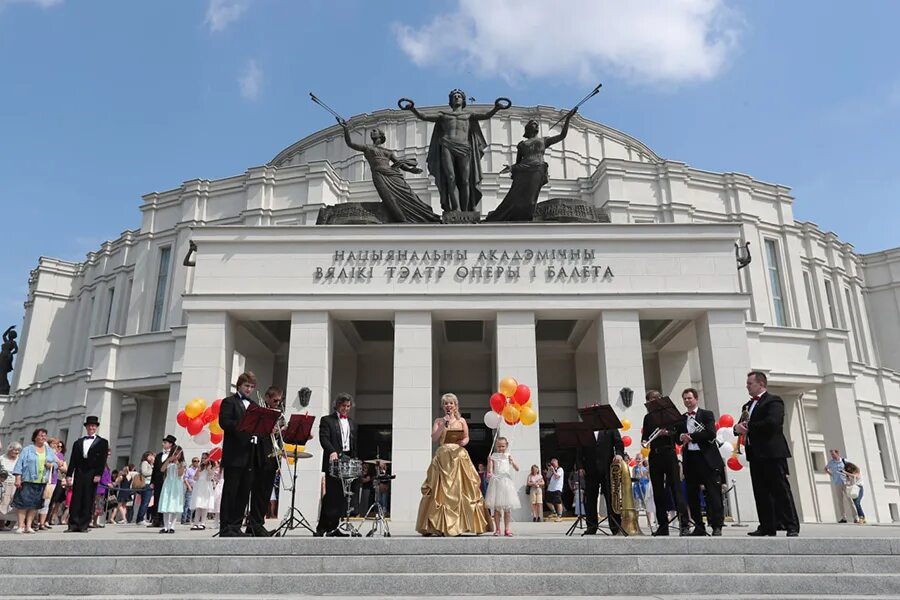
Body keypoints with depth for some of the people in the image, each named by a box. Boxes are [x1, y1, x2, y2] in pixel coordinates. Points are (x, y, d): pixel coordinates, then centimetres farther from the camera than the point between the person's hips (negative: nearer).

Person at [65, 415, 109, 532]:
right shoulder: (78, 442, 17)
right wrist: (69, 475, 2)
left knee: (88, 500, -2)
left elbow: (102, 460, -1)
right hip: (79, 473, 3)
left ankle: (83, 525, 1)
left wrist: (98, 474, -11)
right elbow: (73, 460, 12)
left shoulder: (102, 442, 7)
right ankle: (73, 525, 3)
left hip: (92, 474, -3)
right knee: (75, 499, 0)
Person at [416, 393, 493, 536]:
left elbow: (467, 438, 13)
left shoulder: (461, 421, 11)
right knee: (441, 491, -5)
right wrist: (443, 425, -11)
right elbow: (434, 438, -2)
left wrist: (464, 442, -9)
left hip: (459, 456, 1)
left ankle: (461, 523, 2)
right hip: (442, 457, -1)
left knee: (460, 490, -3)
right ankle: (439, 525, -2)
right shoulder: (438, 421, 9)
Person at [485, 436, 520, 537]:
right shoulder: (493, 456, 4)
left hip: (506, 481, 1)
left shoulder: (509, 456, 7)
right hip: (496, 482, -1)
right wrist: (489, 462, -16)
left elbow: (517, 469, 1)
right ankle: (497, 529, 7)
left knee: (507, 508, 2)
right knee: (496, 507, 1)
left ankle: (507, 529, 8)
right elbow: (490, 470, 3)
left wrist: (512, 462, -16)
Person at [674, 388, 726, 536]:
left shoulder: (707, 414, 5)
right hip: (689, 459, 4)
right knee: (692, 494, 5)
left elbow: (711, 433, -10)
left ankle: (717, 527, -2)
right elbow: (677, 436, 10)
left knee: (713, 493, -5)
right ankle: (699, 526, 12)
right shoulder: (681, 419, 17)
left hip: (707, 458, -4)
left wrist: (691, 436, -13)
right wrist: (681, 437, -13)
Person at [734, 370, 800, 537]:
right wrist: (738, 427, -6)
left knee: (781, 489, -5)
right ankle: (767, 526, 10)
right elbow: (741, 426, 19)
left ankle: (792, 527, 0)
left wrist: (748, 427, -11)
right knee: (761, 492, 6)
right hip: (755, 454, 8)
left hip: (772, 453, -8)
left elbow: (772, 422, -20)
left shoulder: (773, 401, -4)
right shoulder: (747, 405, 22)